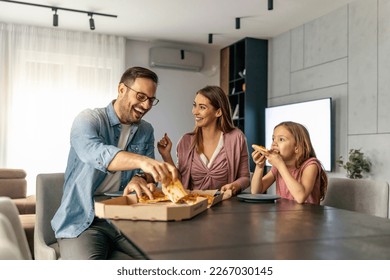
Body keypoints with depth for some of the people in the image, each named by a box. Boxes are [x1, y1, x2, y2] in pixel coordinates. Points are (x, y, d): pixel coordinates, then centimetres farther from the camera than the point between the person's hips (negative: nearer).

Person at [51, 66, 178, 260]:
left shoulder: (146, 131, 10)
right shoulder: (88, 119, -6)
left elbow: (149, 172, 5)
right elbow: (95, 153, -27)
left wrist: (140, 179, -20)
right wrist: (142, 161, -44)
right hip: (83, 222, -4)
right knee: (86, 257, -31)